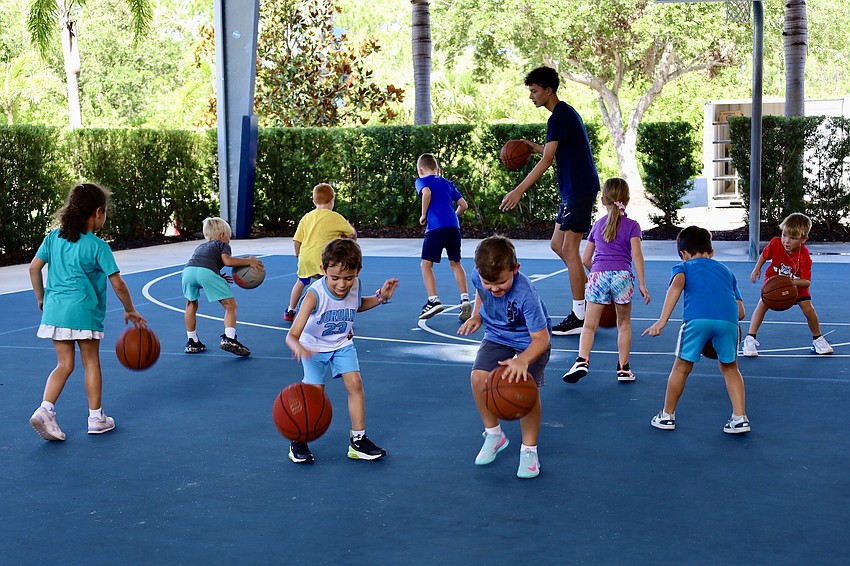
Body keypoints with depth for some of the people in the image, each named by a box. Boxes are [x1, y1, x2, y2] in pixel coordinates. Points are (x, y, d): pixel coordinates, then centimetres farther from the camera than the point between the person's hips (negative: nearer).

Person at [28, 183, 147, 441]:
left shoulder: (54, 237, 6)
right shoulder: (97, 246, -7)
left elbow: (34, 267, 5)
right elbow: (118, 285, -7)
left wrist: (41, 298, 18)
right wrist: (130, 311, 6)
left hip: (55, 309, 4)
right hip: (84, 311, -4)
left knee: (64, 364, 11)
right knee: (91, 362, 11)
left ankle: (45, 410, -7)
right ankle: (96, 417, 18)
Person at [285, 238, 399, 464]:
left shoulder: (355, 285, -20)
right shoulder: (315, 295, -36)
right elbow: (292, 335, -42)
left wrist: (380, 297, -8)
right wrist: (298, 348, -66)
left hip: (342, 343, 4)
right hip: (314, 345, -4)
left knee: (354, 382, -10)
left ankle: (358, 440, 2)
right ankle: (298, 442, 12)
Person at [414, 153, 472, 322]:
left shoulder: (421, 181, 10)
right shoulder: (448, 183, 25)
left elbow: (426, 193, -13)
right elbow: (463, 205, 21)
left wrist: (424, 215, -3)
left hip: (435, 227, -5)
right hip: (453, 226, 5)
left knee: (426, 264, 2)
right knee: (455, 263, 16)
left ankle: (434, 301, -10)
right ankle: (465, 299, 5)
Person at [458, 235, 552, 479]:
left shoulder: (525, 294, -36)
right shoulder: (478, 277, -19)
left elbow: (541, 338, -33)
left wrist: (523, 360, -50)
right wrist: (476, 315, -3)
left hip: (531, 340, -5)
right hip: (497, 336, 5)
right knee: (478, 377, -16)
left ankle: (529, 449, -2)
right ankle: (494, 434, 8)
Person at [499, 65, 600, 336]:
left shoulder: (559, 117, -15)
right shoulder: (566, 113, 16)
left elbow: (547, 160, -23)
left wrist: (519, 191, -26)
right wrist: (535, 147, 20)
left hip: (579, 189, -10)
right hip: (574, 189, 10)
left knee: (569, 248, -7)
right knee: (557, 245, 13)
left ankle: (579, 317, -4)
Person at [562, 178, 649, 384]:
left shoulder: (598, 225, 18)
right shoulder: (632, 225, 9)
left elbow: (585, 259, 19)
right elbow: (636, 254, -4)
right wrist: (642, 284, -4)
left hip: (598, 275, 1)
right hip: (622, 275, -1)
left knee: (590, 324, 2)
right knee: (624, 324, 12)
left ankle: (582, 360, -19)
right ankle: (623, 368, 13)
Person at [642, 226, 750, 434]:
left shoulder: (683, 267, 26)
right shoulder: (726, 271, 36)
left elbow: (676, 286, 0)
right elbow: (741, 311, 27)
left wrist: (662, 321, -8)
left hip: (697, 317, -2)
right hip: (729, 319, 3)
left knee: (682, 367, 15)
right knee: (730, 368, 22)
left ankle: (667, 415, 27)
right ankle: (740, 418, 18)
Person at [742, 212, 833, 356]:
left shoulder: (804, 256, -32)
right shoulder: (775, 243, -27)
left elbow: (806, 282, -34)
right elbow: (764, 255, -2)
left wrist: (791, 282, -51)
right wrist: (757, 269, -13)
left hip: (797, 283, -1)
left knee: (808, 308, -10)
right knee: (763, 304, -17)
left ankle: (818, 339, 15)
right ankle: (750, 339, -12)